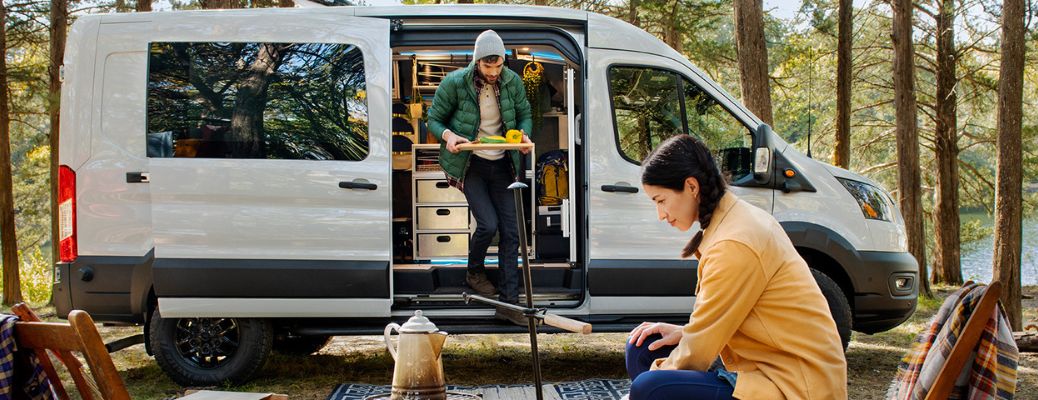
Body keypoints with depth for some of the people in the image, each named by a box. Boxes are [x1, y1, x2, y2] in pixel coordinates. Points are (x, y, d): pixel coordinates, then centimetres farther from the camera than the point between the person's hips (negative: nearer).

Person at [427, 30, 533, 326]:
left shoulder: (512, 82, -4)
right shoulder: (454, 83, -14)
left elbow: (525, 114, 9)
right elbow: (434, 119, -4)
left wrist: (524, 135, -13)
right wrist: (448, 135, -25)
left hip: (502, 164, 4)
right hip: (470, 164, -4)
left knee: (510, 231, -1)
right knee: (488, 224, -15)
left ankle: (509, 302, 3)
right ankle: (475, 272, 19)